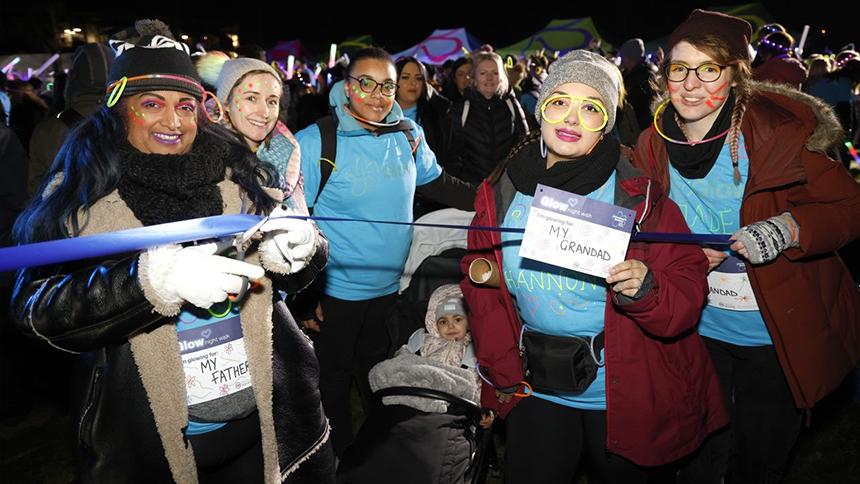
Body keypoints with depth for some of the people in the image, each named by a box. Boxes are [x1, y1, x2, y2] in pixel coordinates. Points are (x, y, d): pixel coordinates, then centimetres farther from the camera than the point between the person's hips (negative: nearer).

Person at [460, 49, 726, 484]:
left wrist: (645, 289, -34)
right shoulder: (501, 192, -5)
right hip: (536, 390, 2)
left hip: (623, 396, -2)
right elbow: (481, 285, 3)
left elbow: (688, 292, -11)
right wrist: (502, 375, 0)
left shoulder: (639, 196, -14)